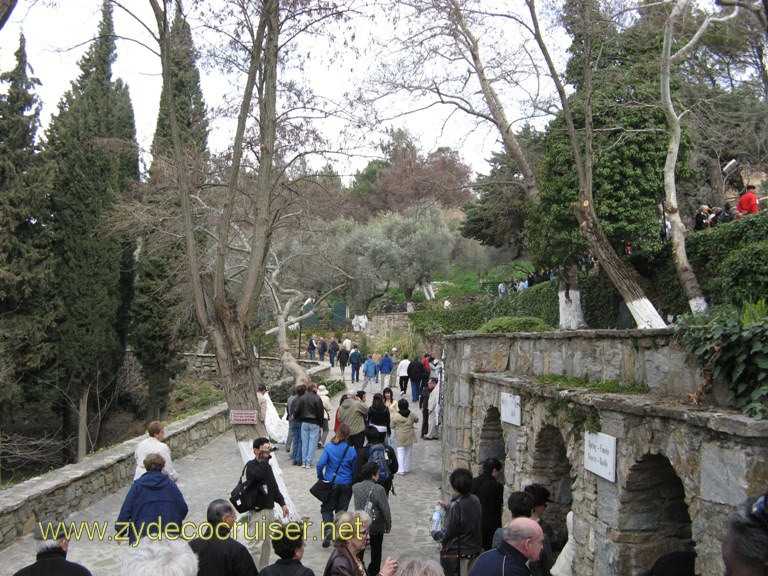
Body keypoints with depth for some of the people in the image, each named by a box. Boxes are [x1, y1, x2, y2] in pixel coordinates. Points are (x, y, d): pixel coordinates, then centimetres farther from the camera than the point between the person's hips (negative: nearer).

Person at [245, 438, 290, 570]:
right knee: (255, 545, -6)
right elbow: (258, 474, -37)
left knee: (266, 543, 17)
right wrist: (264, 458, -29)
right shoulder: (251, 465, -13)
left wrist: (282, 503, 19)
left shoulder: (266, 466, 12)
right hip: (258, 511, -8)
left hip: (269, 509, 8)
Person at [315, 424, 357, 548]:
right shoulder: (351, 450, -7)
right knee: (341, 509, 15)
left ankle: (328, 528, -12)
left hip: (331, 483, -1)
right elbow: (355, 470, -1)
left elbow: (320, 464, -16)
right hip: (346, 485, 1)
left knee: (327, 508, 13)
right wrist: (353, 483, 15)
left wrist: (320, 477, 1)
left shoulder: (329, 447, -10)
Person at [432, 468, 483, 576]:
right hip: (475, 551, 7)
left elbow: (446, 534, -18)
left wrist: (434, 533, 1)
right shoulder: (475, 500, -4)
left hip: (457, 555, -7)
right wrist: (448, 507, 14)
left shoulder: (456, 506, -25)